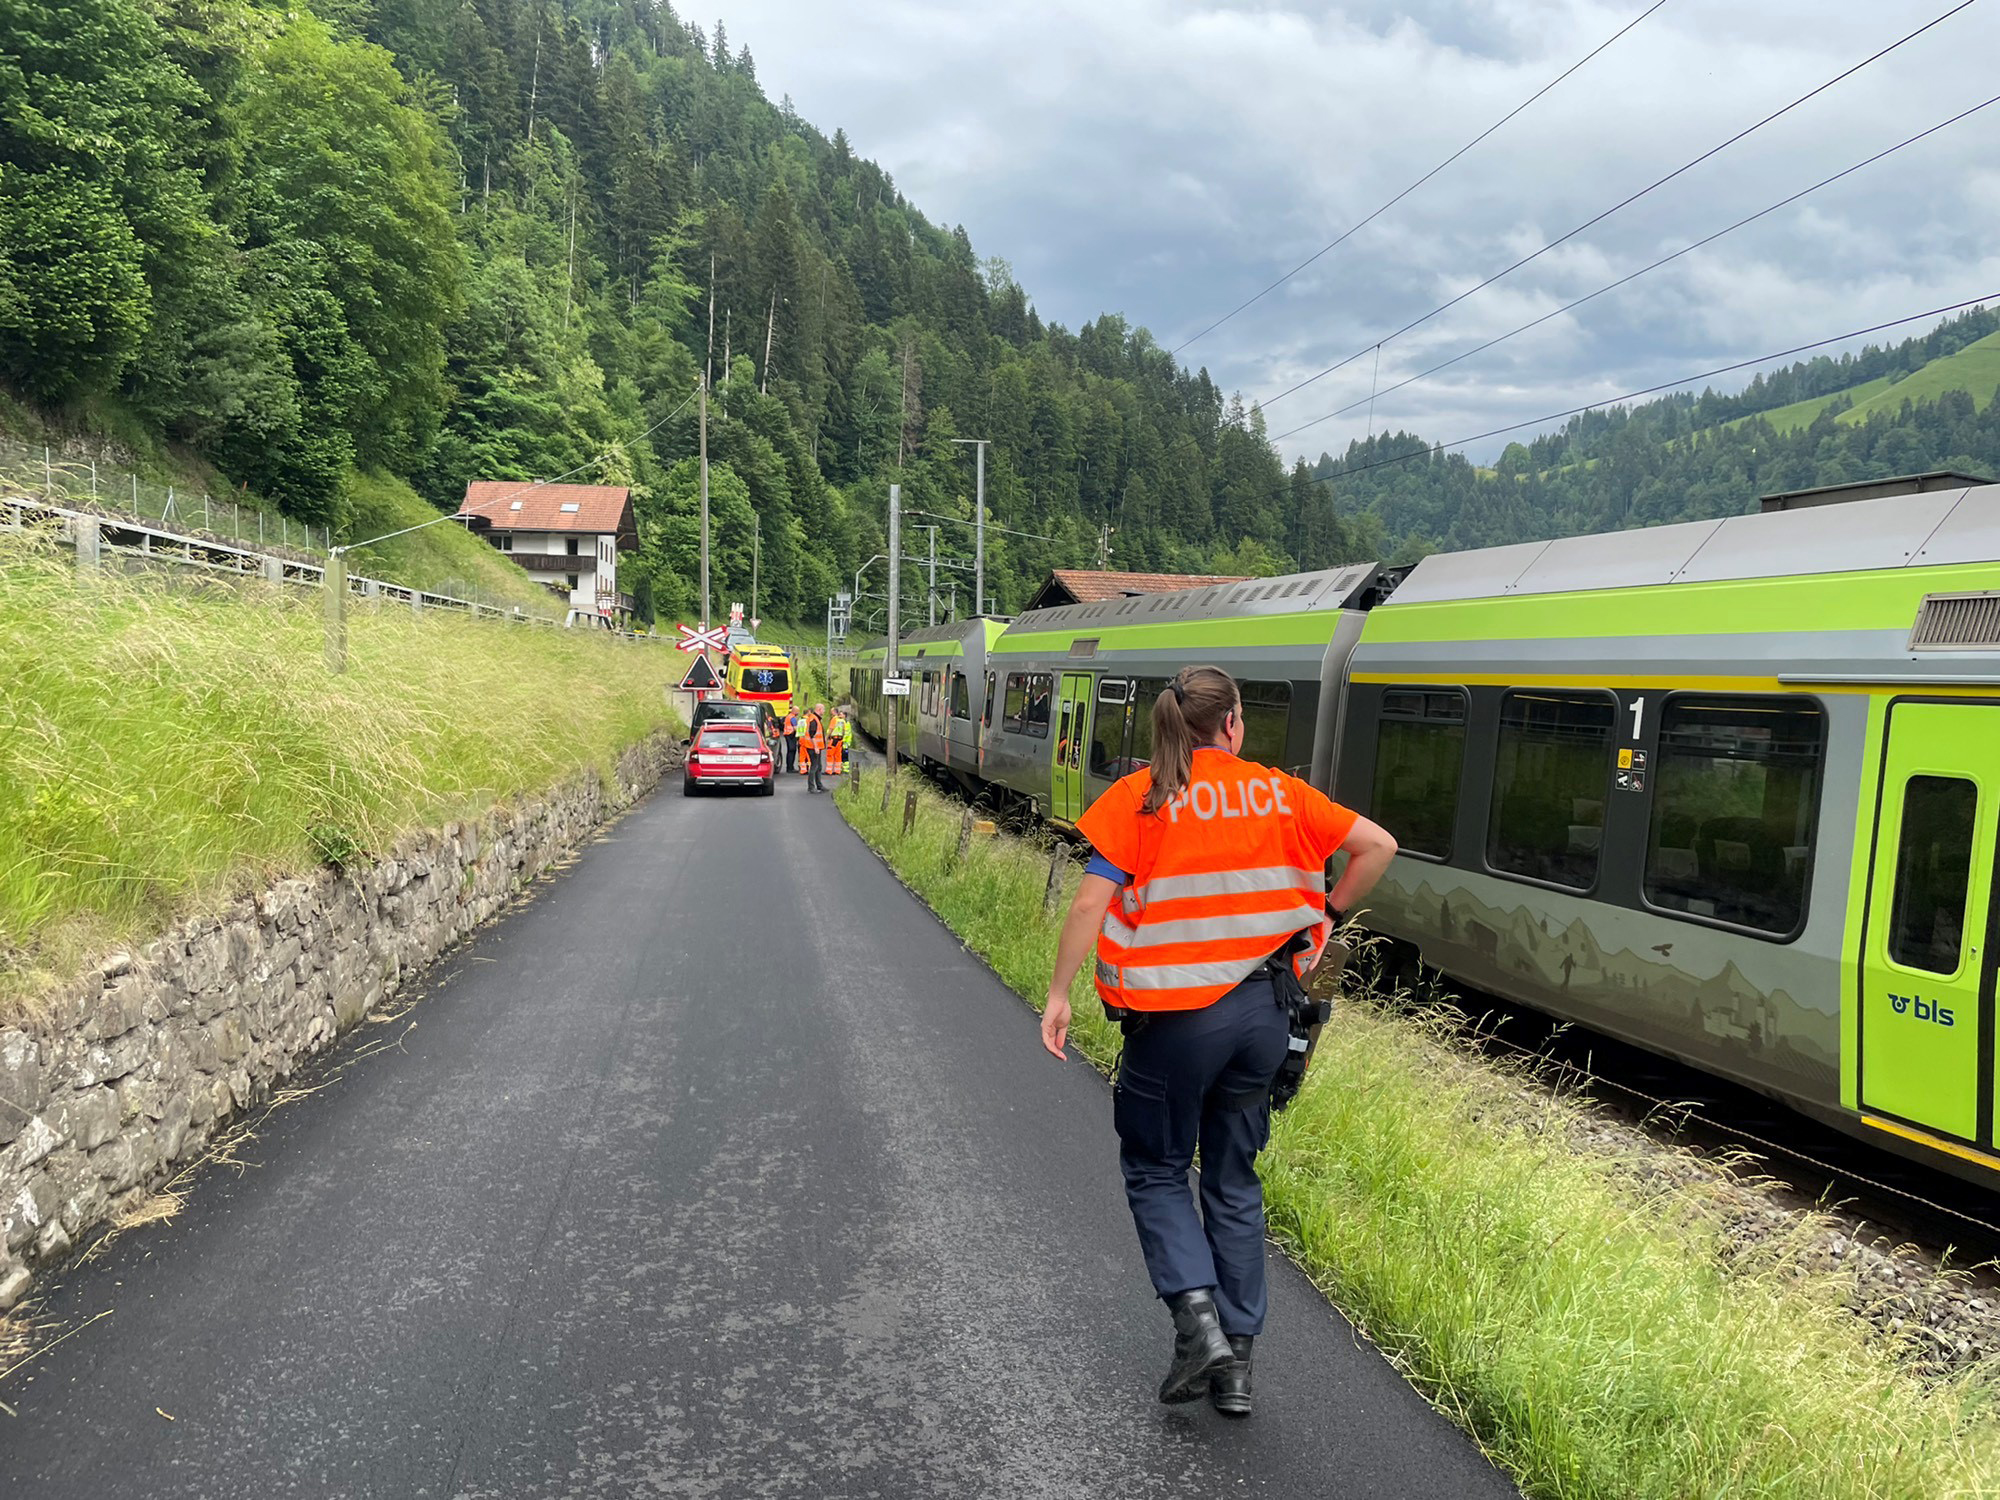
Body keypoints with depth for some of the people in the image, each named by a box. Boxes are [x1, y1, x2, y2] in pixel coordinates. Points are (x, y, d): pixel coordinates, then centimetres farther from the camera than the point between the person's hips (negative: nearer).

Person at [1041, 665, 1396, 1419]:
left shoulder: (1139, 798, -7)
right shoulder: (1279, 792, 3)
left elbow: (1092, 904, -11)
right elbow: (1378, 846, 4)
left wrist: (1058, 995, -3)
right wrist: (1327, 916, 14)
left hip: (1175, 1014, -3)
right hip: (1263, 1009, 4)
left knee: (1156, 1169, 16)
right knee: (1234, 1180, 17)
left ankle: (1198, 1316, -2)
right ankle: (1236, 1357, 20)